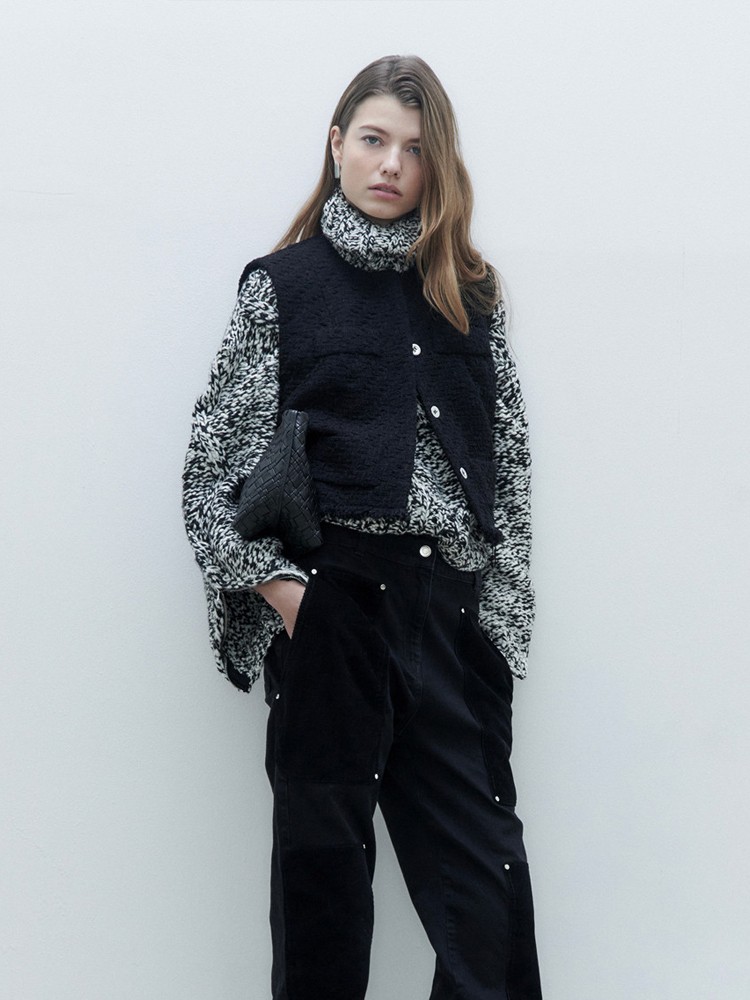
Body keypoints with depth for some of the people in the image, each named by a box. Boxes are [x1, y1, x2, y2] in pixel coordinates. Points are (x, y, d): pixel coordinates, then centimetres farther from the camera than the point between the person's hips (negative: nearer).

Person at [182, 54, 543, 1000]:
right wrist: (275, 584, -9)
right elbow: (216, 456, 1)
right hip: (327, 592, -2)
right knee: (324, 839, 6)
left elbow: (509, 453, 10)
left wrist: (499, 604, 2)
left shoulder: (469, 289, 12)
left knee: (480, 849, 1)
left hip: (451, 595, 2)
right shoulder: (284, 283, 4)